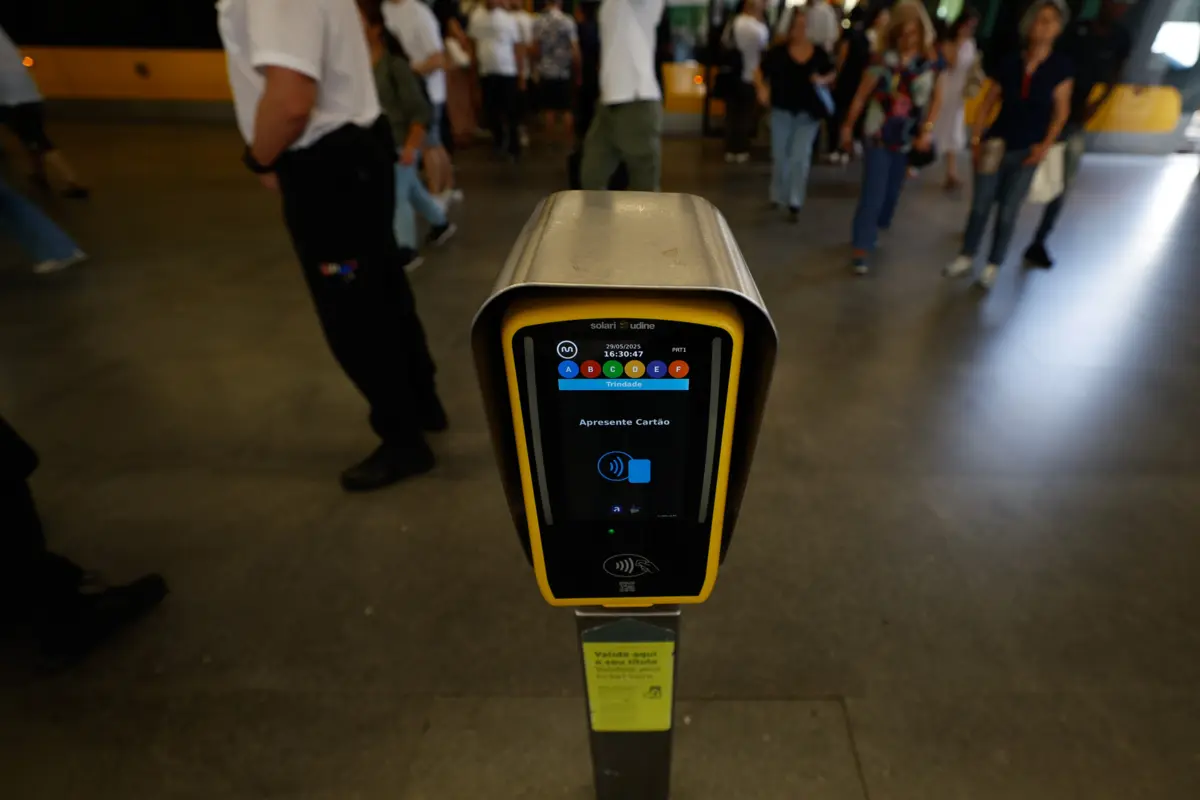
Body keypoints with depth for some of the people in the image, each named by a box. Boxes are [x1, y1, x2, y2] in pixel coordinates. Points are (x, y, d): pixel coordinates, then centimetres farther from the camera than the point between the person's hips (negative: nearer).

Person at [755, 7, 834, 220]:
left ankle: (795, 203, 1)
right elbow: (760, 73, 1)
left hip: (808, 113, 0)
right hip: (782, 111, 0)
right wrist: (762, 88, -18)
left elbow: (831, 75, 13)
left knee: (800, 157, -5)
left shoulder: (819, 53, 0)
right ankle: (778, 196, 31)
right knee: (780, 156, 11)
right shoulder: (778, 52, -5)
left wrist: (822, 80, -9)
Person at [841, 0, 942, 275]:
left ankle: (873, 231, 33)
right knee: (873, 192, -8)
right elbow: (862, 95, -1)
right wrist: (848, 126, 1)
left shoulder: (932, 62, 0)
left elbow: (937, 98, 5)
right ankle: (861, 249, -7)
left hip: (909, 139, 4)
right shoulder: (883, 60, -8)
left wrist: (927, 130, -6)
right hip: (878, 136, -3)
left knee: (892, 191, 12)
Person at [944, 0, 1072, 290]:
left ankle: (993, 266, 18)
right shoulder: (1009, 63, -2)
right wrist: (976, 138, -5)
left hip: (1027, 151, -1)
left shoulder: (1061, 66, -4)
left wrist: (1046, 144, -13)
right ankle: (966, 257, 21)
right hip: (996, 146, 1)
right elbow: (988, 103, 4)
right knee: (980, 204, 5)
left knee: (1008, 210, 6)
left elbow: (1061, 110, -2)